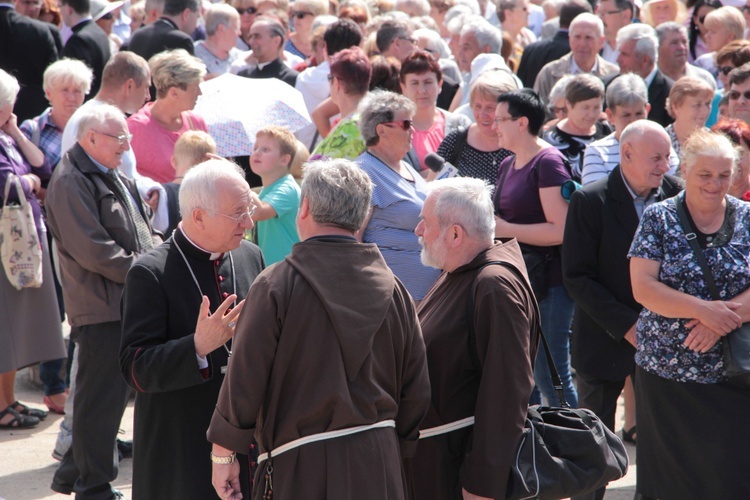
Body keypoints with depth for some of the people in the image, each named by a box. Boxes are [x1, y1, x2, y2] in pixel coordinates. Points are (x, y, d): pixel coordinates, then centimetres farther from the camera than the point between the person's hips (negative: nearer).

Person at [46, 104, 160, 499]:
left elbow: (140, 232, 25)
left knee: (112, 395, 16)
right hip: (101, 309, -10)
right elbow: (94, 251, -22)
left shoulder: (112, 177, 17)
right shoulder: (71, 182, -15)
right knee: (101, 399, -2)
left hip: (128, 303, 10)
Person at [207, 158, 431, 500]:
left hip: (303, 466, -4)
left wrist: (223, 455, 1)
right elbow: (415, 391, 7)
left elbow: (244, 381, -10)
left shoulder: (275, 286, -10)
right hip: (379, 465, 4)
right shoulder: (393, 289, 2)